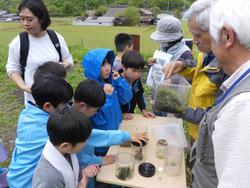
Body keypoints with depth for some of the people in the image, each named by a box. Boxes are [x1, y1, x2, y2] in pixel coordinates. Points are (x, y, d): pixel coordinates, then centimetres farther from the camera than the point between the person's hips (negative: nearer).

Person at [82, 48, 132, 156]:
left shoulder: (111, 81, -7)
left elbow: (126, 99, 0)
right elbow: (98, 119, -27)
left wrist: (119, 80, -11)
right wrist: (106, 96, -32)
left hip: (114, 131, 6)